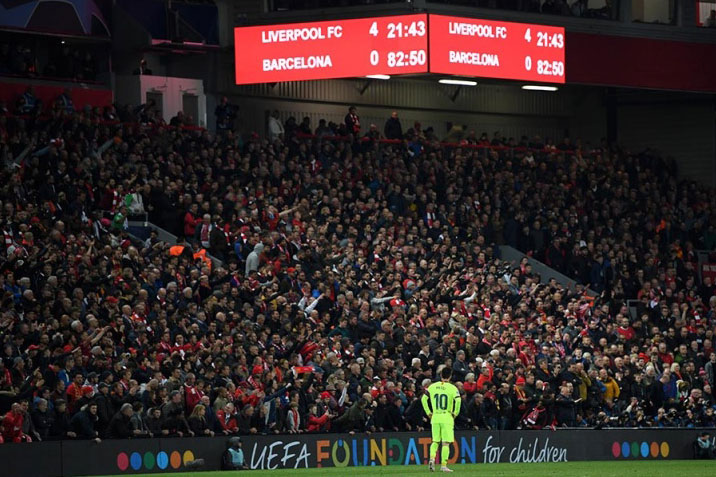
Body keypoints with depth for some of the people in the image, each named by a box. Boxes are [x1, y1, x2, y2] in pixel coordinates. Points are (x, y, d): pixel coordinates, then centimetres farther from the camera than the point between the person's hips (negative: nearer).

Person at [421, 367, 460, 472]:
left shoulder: (432, 386, 5)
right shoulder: (452, 388, -5)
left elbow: (423, 399, 3)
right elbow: (458, 400, -17)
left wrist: (429, 413, 10)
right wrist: (455, 413, -3)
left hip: (435, 417, 3)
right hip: (447, 417, -3)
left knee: (435, 441, 14)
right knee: (446, 443, 1)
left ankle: (432, 458, -10)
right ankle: (443, 465, -2)